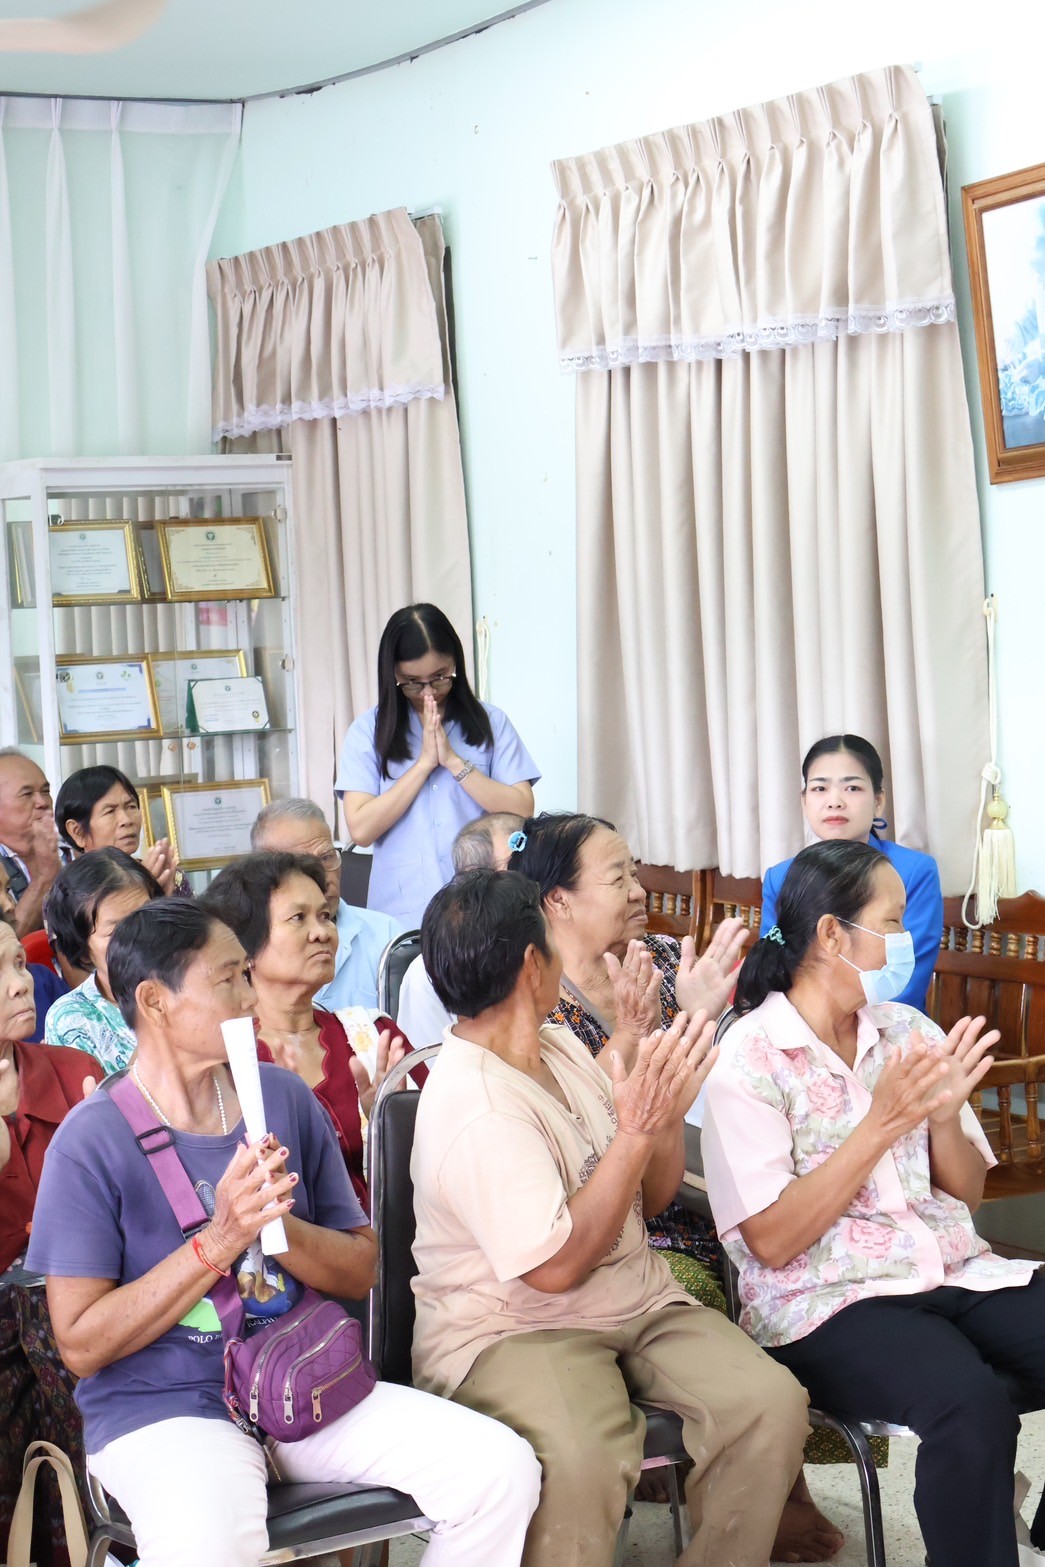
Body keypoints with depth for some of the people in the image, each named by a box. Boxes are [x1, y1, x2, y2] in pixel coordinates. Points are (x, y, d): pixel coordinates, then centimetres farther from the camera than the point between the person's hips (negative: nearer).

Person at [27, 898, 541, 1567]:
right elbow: (82, 1344, -11)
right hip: (162, 1409, -5)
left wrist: (277, 1224, -13)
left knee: (503, 1469, -12)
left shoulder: (286, 1098, 7)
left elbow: (361, 1270, 8)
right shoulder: (93, 1142, -8)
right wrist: (218, 1241, -19)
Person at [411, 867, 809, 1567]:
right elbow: (555, 1266, -21)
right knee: (582, 1459, -38)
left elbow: (651, 1199, 14)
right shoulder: (474, 1111, -19)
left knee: (771, 1402, -18)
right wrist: (637, 1131, -20)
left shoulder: (560, 1047, 9)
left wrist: (668, 1107, -6)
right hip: (512, 1327, -8)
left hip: (638, 1300, 8)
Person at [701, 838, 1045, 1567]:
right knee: (972, 1402, -33)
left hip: (957, 1272, 6)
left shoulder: (910, 1031, 10)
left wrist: (944, 1116, -7)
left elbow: (968, 1194, 14)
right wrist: (882, 1124, -17)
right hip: (826, 1302, -6)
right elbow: (772, 1241, -13)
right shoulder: (747, 1058, -7)